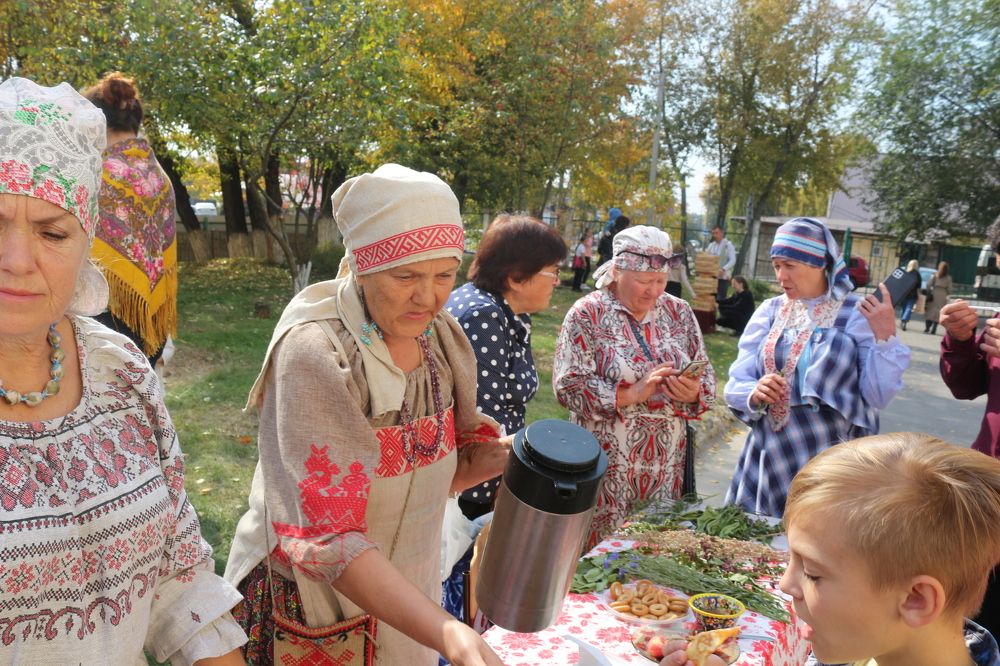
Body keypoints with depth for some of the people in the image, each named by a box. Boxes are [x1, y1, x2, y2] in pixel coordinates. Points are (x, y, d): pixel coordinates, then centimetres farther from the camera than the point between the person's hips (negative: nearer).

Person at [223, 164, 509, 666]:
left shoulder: (439, 337, -7)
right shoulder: (315, 352, -26)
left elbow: (438, 467, 3)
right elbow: (324, 536, -30)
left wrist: (506, 458, -16)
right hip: (311, 602, -5)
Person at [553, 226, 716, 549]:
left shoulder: (679, 312, 8)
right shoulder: (587, 314, -6)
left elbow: (706, 376, 11)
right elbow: (569, 386, -13)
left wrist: (694, 393, -11)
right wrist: (632, 394, -20)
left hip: (666, 465, 4)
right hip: (607, 467, -4)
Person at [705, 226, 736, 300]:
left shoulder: (728, 245, -4)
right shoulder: (711, 245, 13)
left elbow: (733, 260, -13)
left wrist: (723, 269, -27)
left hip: (723, 277, -5)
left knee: (720, 299, -7)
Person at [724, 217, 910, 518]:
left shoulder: (859, 315, -4)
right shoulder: (769, 311, 5)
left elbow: (878, 396, -8)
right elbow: (736, 385, 1)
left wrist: (885, 337, -17)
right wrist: (754, 395, -20)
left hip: (832, 462, -3)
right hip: (769, 457, 3)